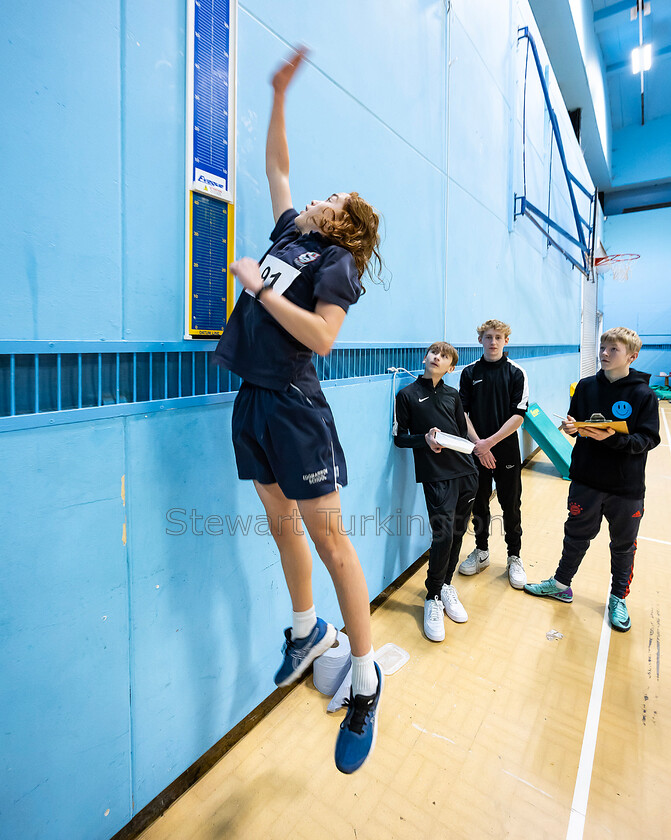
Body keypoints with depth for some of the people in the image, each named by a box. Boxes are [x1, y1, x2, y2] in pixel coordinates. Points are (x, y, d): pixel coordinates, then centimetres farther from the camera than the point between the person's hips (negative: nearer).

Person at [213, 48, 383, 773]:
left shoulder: (337, 263, -2)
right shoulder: (289, 236, 18)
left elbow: (321, 338, -17)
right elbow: (276, 164, 32)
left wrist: (260, 286, -10)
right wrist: (280, 95, 31)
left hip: (293, 408, -7)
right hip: (252, 403, 8)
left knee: (327, 537, -2)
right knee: (281, 526, 14)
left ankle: (365, 677, 14)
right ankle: (308, 629, 35)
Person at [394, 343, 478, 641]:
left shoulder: (453, 395, 13)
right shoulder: (407, 395, 2)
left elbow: (463, 433, 18)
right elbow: (400, 437, 1)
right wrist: (425, 439, -15)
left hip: (465, 472, 5)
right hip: (436, 476, -5)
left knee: (458, 532, 10)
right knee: (443, 535, -11)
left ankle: (446, 585, 31)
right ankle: (433, 598, 10)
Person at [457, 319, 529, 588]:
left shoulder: (516, 373, -2)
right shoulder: (469, 372, 3)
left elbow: (518, 415, -8)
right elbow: (462, 413, 0)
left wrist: (490, 442, -15)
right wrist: (478, 444, -11)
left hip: (507, 451, -1)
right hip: (476, 451, 2)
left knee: (511, 507, 6)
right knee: (479, 503, 12)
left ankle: (514, 558, 24)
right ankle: (481, 552, 30)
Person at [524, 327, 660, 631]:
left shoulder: (644, 395, -8)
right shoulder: (586, 386, 0)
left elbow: (648, 439, -13)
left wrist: (613, 438, -28)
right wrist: (570, 427, -14)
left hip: (627, 487, -1)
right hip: (586, 480, 2)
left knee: (623, 544, 15)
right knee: (577, 534, 15)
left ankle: (618, 598, 36)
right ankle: (561, 583, 34)